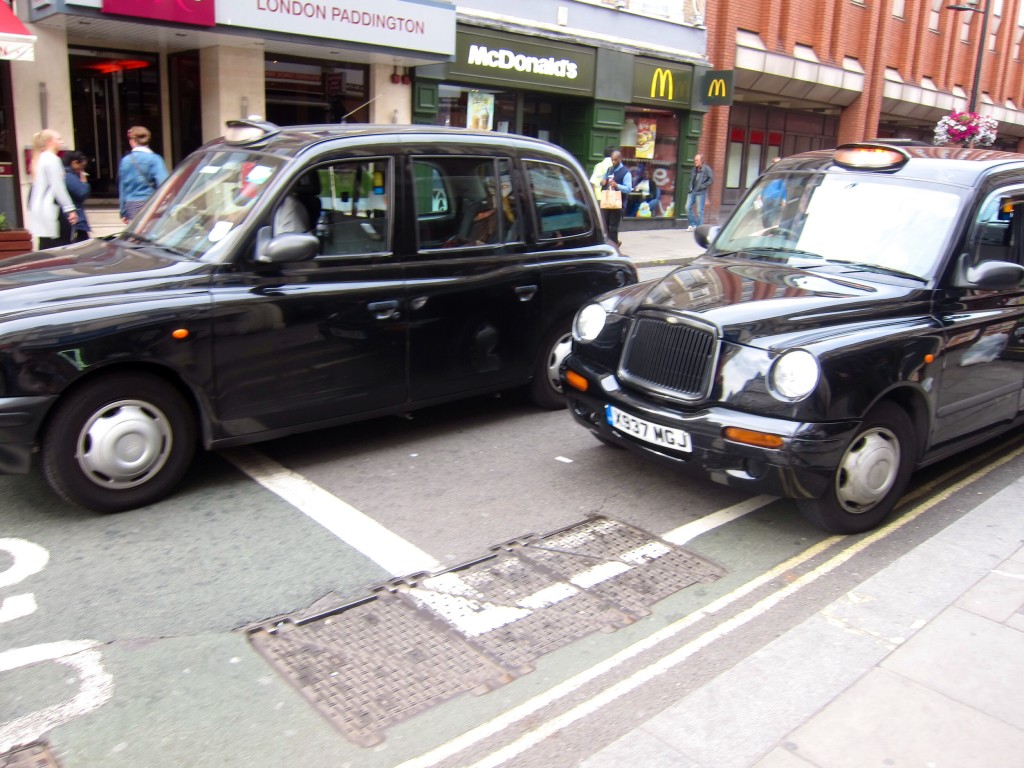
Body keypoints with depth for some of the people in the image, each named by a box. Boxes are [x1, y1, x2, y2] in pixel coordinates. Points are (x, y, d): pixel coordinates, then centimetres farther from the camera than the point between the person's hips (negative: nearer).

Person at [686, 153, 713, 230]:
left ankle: (699, 227, 3)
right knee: (688, 207, 1)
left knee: (699, 210, -4)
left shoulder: (706, 169, -5)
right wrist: (690, 186, 13)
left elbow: (711, 179, -9)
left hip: (700, 192, -7)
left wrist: (703, 186, -15)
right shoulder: (694, 169, 14)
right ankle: (693, 224, 13)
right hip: (692, 192, 7)